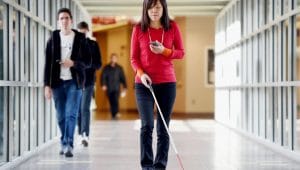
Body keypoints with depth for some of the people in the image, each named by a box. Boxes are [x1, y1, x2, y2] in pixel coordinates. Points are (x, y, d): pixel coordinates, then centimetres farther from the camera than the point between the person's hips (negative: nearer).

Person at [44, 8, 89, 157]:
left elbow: (87, 61, 4)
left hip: (74, 82, -2)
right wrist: (47, 84, -2)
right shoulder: (53, 39, 6)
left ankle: (68, 145, -13)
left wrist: (73, 63, -15)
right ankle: (64, 144, 21)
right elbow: (48, 63, 4)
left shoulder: (80, 39, 3)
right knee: (61, 116, 8)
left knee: (71, 114, -11)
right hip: (57, 82, 2)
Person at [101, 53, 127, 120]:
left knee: (116, 101, -15)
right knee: (111, 102, 5)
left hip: (116, 88, -1)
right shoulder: (106, 68, 6)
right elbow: (103, 76, -1)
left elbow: (122, 77, 7)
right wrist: (103, 84, -16)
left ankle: (115, 114, -21)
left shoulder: (119, 68, 6)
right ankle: (113, 115, 14)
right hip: (109, 89, 1)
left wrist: (124, 87, 2)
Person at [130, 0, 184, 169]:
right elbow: (134, 57, 4)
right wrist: (141, 73, -15)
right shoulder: (138, 29, 1)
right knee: (147, 126, -11)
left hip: (167, 82, 1)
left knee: (163, 128, 5)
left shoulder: (173, 27, 2)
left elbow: (181, 53, 6)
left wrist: (164, 51, -13)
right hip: (144, 83, -1)